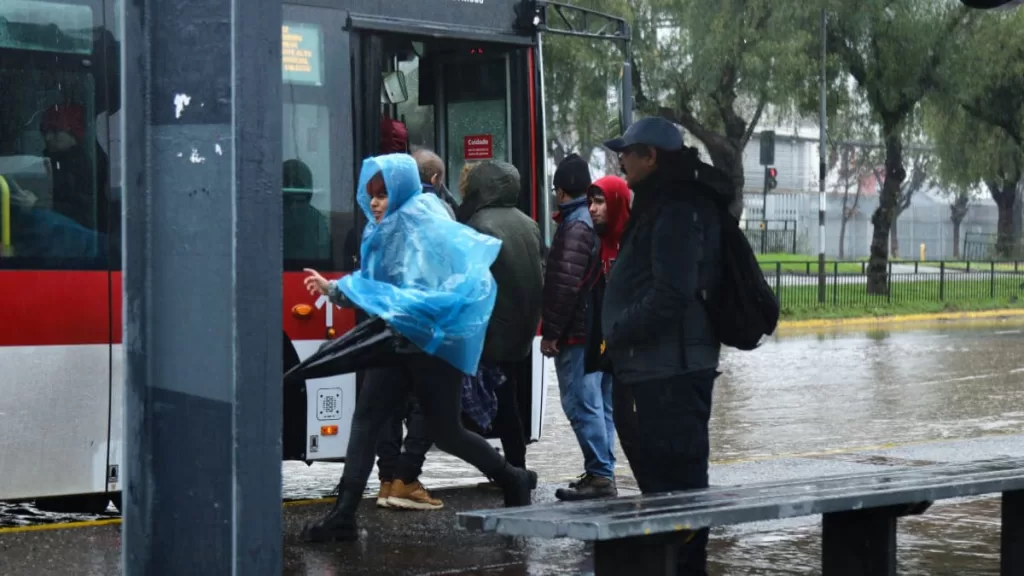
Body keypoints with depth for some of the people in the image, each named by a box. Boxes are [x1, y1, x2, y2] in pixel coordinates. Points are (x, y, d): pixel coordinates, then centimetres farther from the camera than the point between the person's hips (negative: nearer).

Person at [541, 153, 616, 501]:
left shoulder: (575, 225, -13)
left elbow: (564, 284, -19)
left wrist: (551, 332, -16)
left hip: (576, 331, -10)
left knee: (581, 404, -10)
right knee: (595, 403, 14)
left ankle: (600, 474, -13)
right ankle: (602, 472, 18)